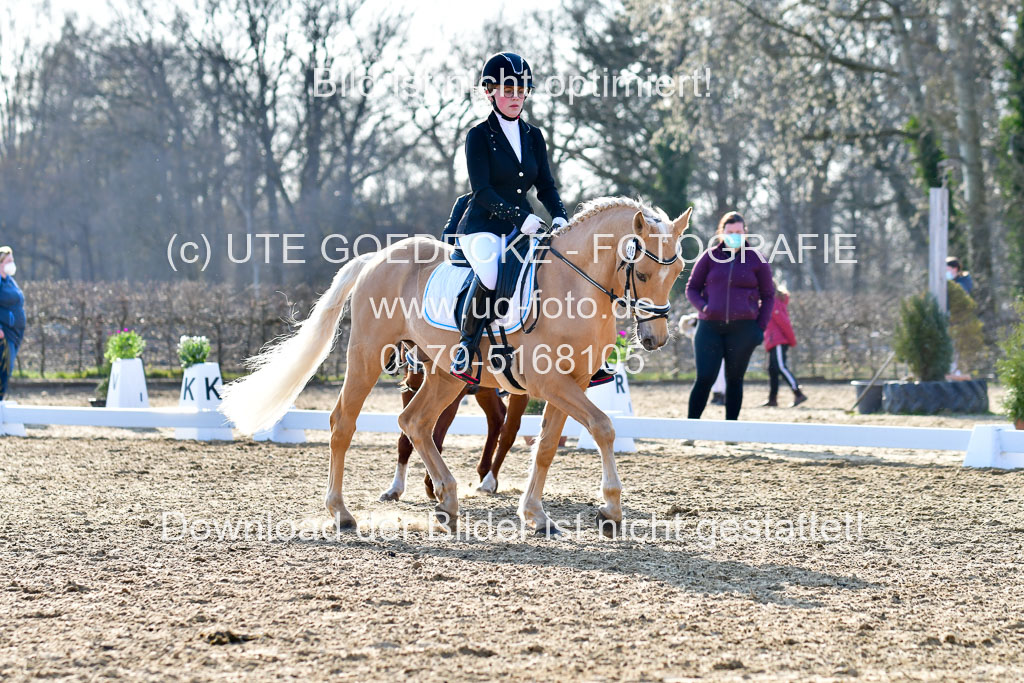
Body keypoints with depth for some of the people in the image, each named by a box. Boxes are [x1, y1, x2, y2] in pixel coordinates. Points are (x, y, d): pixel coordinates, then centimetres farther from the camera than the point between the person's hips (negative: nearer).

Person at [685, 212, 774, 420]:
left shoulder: (757, 260, 7)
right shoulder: (710, 257, 7)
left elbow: (768, 295, 12)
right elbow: (692, 288, 12)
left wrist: (761, 326, 1)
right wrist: (703, 306, -8)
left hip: (743, 328, 0)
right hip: (710, 327, 0)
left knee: (734, 380, 6)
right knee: (705, 378, -9)